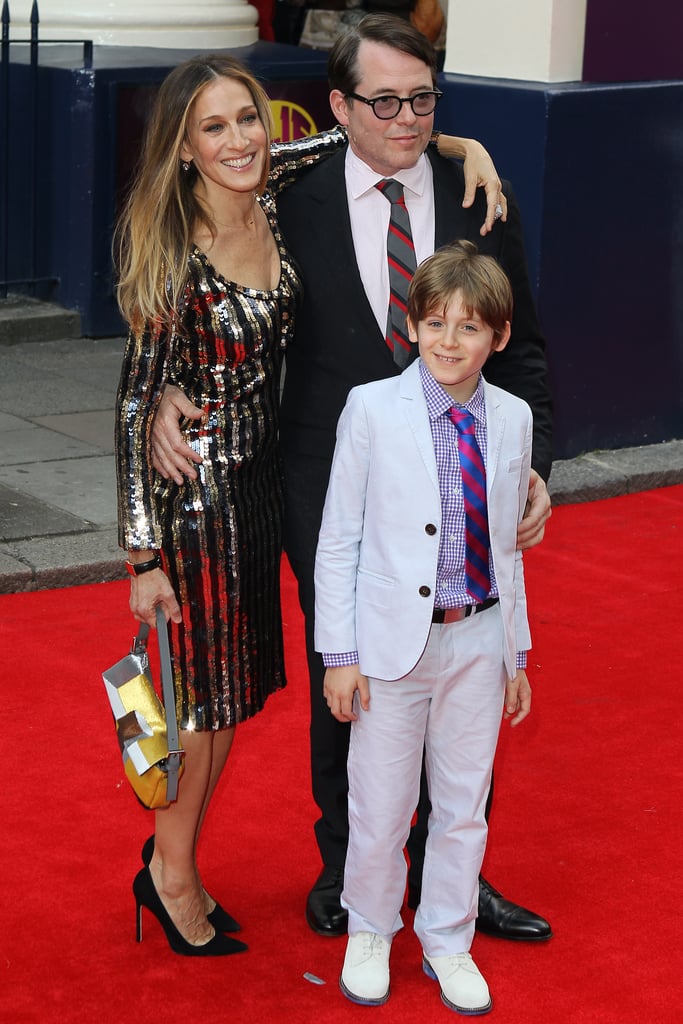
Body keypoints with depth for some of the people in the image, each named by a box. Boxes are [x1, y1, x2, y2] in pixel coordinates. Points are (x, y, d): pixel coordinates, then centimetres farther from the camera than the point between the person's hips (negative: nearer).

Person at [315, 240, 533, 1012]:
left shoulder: (512, 418, 1)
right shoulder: (372, 408, -9)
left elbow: (506, 544, 10)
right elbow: (338, 539, -5)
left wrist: (516, 651, 12)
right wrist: (340, 654, -8)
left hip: (478, 641, 3)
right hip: (394, 638, -3)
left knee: (464, 804, 13)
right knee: (379, 807, 8)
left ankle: (448, 943, 32)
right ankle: (370, 932, 32)